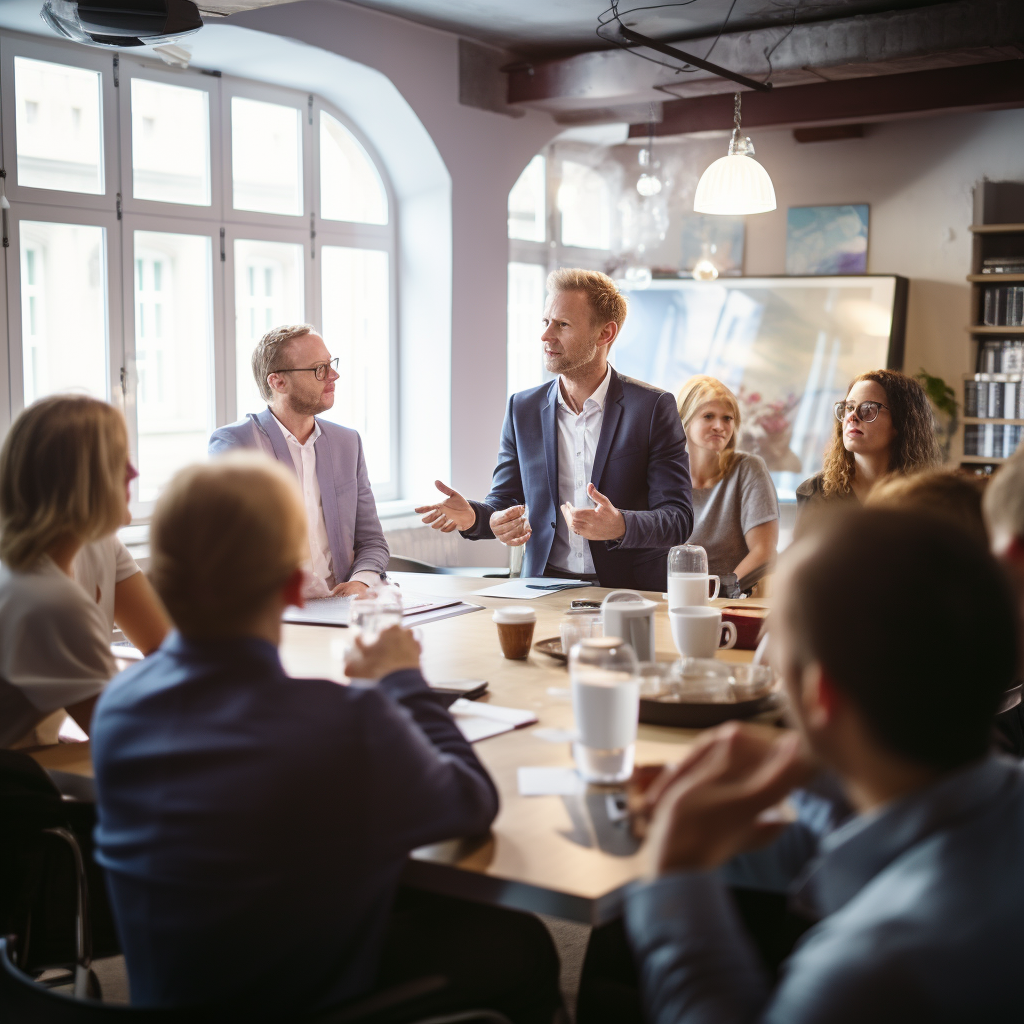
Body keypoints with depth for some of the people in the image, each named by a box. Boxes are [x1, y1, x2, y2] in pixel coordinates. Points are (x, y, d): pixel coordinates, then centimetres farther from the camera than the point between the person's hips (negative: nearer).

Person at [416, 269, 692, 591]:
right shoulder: (522, 408, 11)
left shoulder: (653, 407, -1)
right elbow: (504, 502, 16)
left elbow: (678, 519, -5)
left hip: (630, 594, -2)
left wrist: (619, 526, -26)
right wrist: (472, 516, -7)